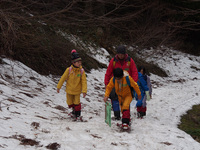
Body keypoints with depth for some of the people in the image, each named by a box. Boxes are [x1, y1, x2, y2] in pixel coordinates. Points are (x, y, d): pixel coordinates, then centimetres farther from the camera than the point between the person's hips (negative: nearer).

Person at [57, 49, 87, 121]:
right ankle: (74, 110, 42)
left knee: (77, 103, -5)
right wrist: (58, 87, -2)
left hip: (77, 90, -1)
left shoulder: (81, 71, -15)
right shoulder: (69, 70, -17)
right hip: (69, 89, 1)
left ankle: (78, 115, 14)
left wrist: (84, 91, -20)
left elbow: (84, 81, -13)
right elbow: (63, 78, -8)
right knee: (70, 103, 13)